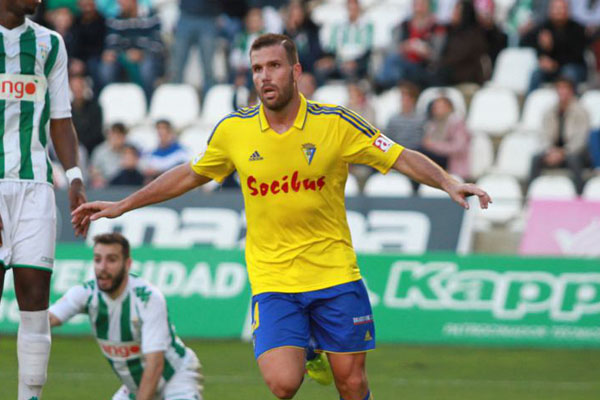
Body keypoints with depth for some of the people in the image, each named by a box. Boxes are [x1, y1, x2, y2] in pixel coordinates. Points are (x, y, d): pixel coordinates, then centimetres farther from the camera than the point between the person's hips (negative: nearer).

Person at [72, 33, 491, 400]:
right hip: (272, 279, 0)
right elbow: (190, 175, 15)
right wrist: (123, 205, 18)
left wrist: (449, 182, -18)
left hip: (335, 274, 0)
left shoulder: (335, 123, -6)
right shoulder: (233, 130, -1)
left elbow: (402, 158, -2)